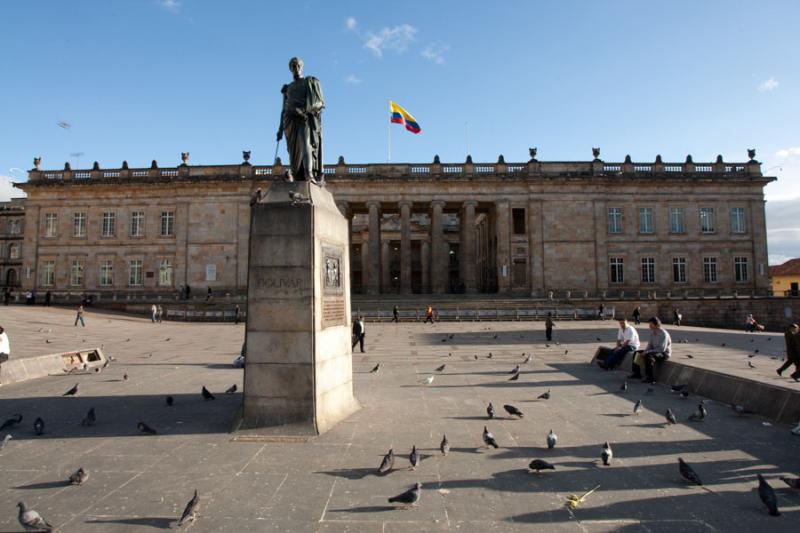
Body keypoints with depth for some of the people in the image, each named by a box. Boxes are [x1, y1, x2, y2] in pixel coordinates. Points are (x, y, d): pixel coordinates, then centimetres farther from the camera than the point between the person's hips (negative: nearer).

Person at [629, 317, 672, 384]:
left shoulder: (664, 334, -22)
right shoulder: (652, 332, 3)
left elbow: (662, 349, -29)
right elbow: (650, 344, 10)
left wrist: (647, 352, -29)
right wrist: (645, 351, -9)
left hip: (664, 353, -9)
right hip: (654, 351, 9)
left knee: (648, 356, -36)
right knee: (637, 353, 3)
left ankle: (650, 378, -30)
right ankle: (636, 373, 10)